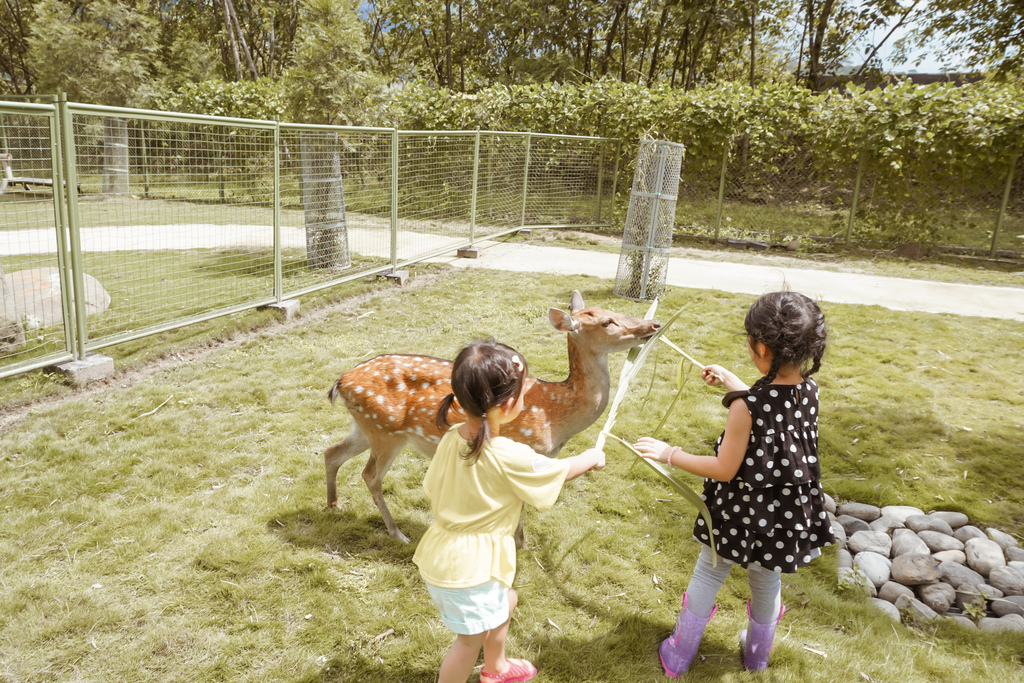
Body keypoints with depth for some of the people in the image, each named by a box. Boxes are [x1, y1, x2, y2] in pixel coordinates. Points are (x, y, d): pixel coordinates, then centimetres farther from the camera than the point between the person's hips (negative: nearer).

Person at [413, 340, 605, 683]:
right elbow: (560, 471, -10)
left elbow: (433, 490, 3)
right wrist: (591, 457, 9)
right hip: (468, 568, -8)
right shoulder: (508, 457, -26)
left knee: (505, 601, 30)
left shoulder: (453, 437, -7)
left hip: (440, 554, 9)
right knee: (471, 639, 15)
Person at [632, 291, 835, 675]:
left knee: (707, 577, 16)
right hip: (787, 513, 5)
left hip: (741, 514, -5)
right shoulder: (809, 392, -12)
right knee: (767, 582, 27)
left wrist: (668, 454, -15)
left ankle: (678, 657, 32)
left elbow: (725, 469, -22)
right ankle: (757, 655, 49)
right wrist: (729, 380, 17)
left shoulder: (746, 406, -30)